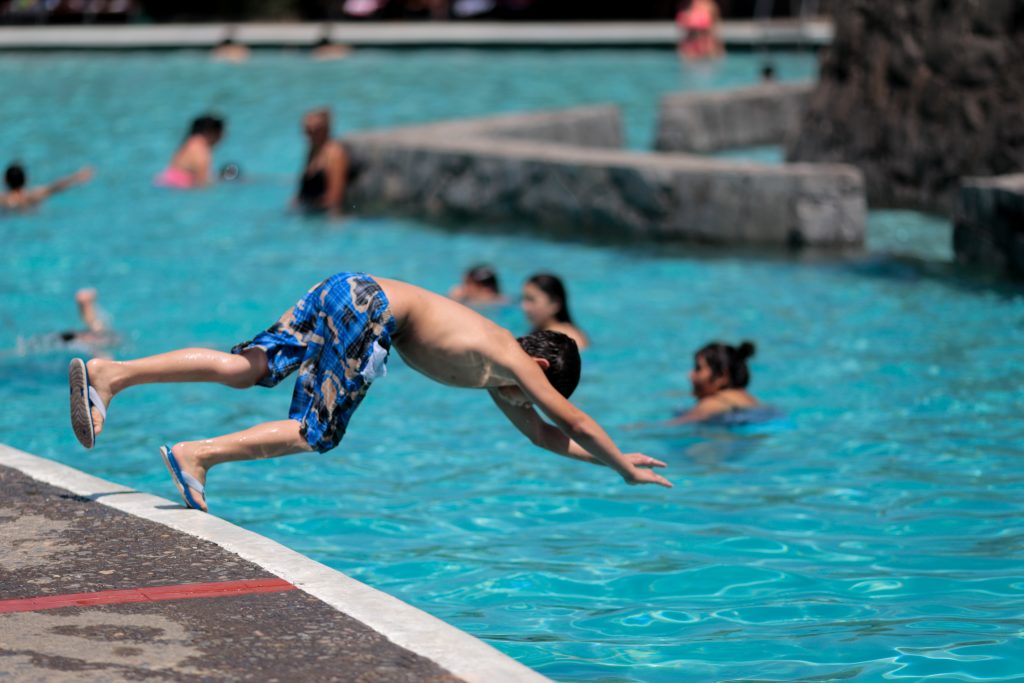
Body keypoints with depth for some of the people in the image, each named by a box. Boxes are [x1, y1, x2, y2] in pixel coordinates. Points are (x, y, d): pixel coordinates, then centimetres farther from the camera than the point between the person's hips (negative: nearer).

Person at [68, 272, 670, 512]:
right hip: (368, 306, -8)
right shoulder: (514, 363, 4)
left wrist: (610, 459, 39)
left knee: (244, 366, -3)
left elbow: (543, 435, 36)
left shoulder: (496, 374, 25)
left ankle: (111, 374, -14)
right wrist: (624, 466, 23)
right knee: (316, 433, -7)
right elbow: (574, 421, 9)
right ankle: (197, 456, -18)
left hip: (353, 292, 8)